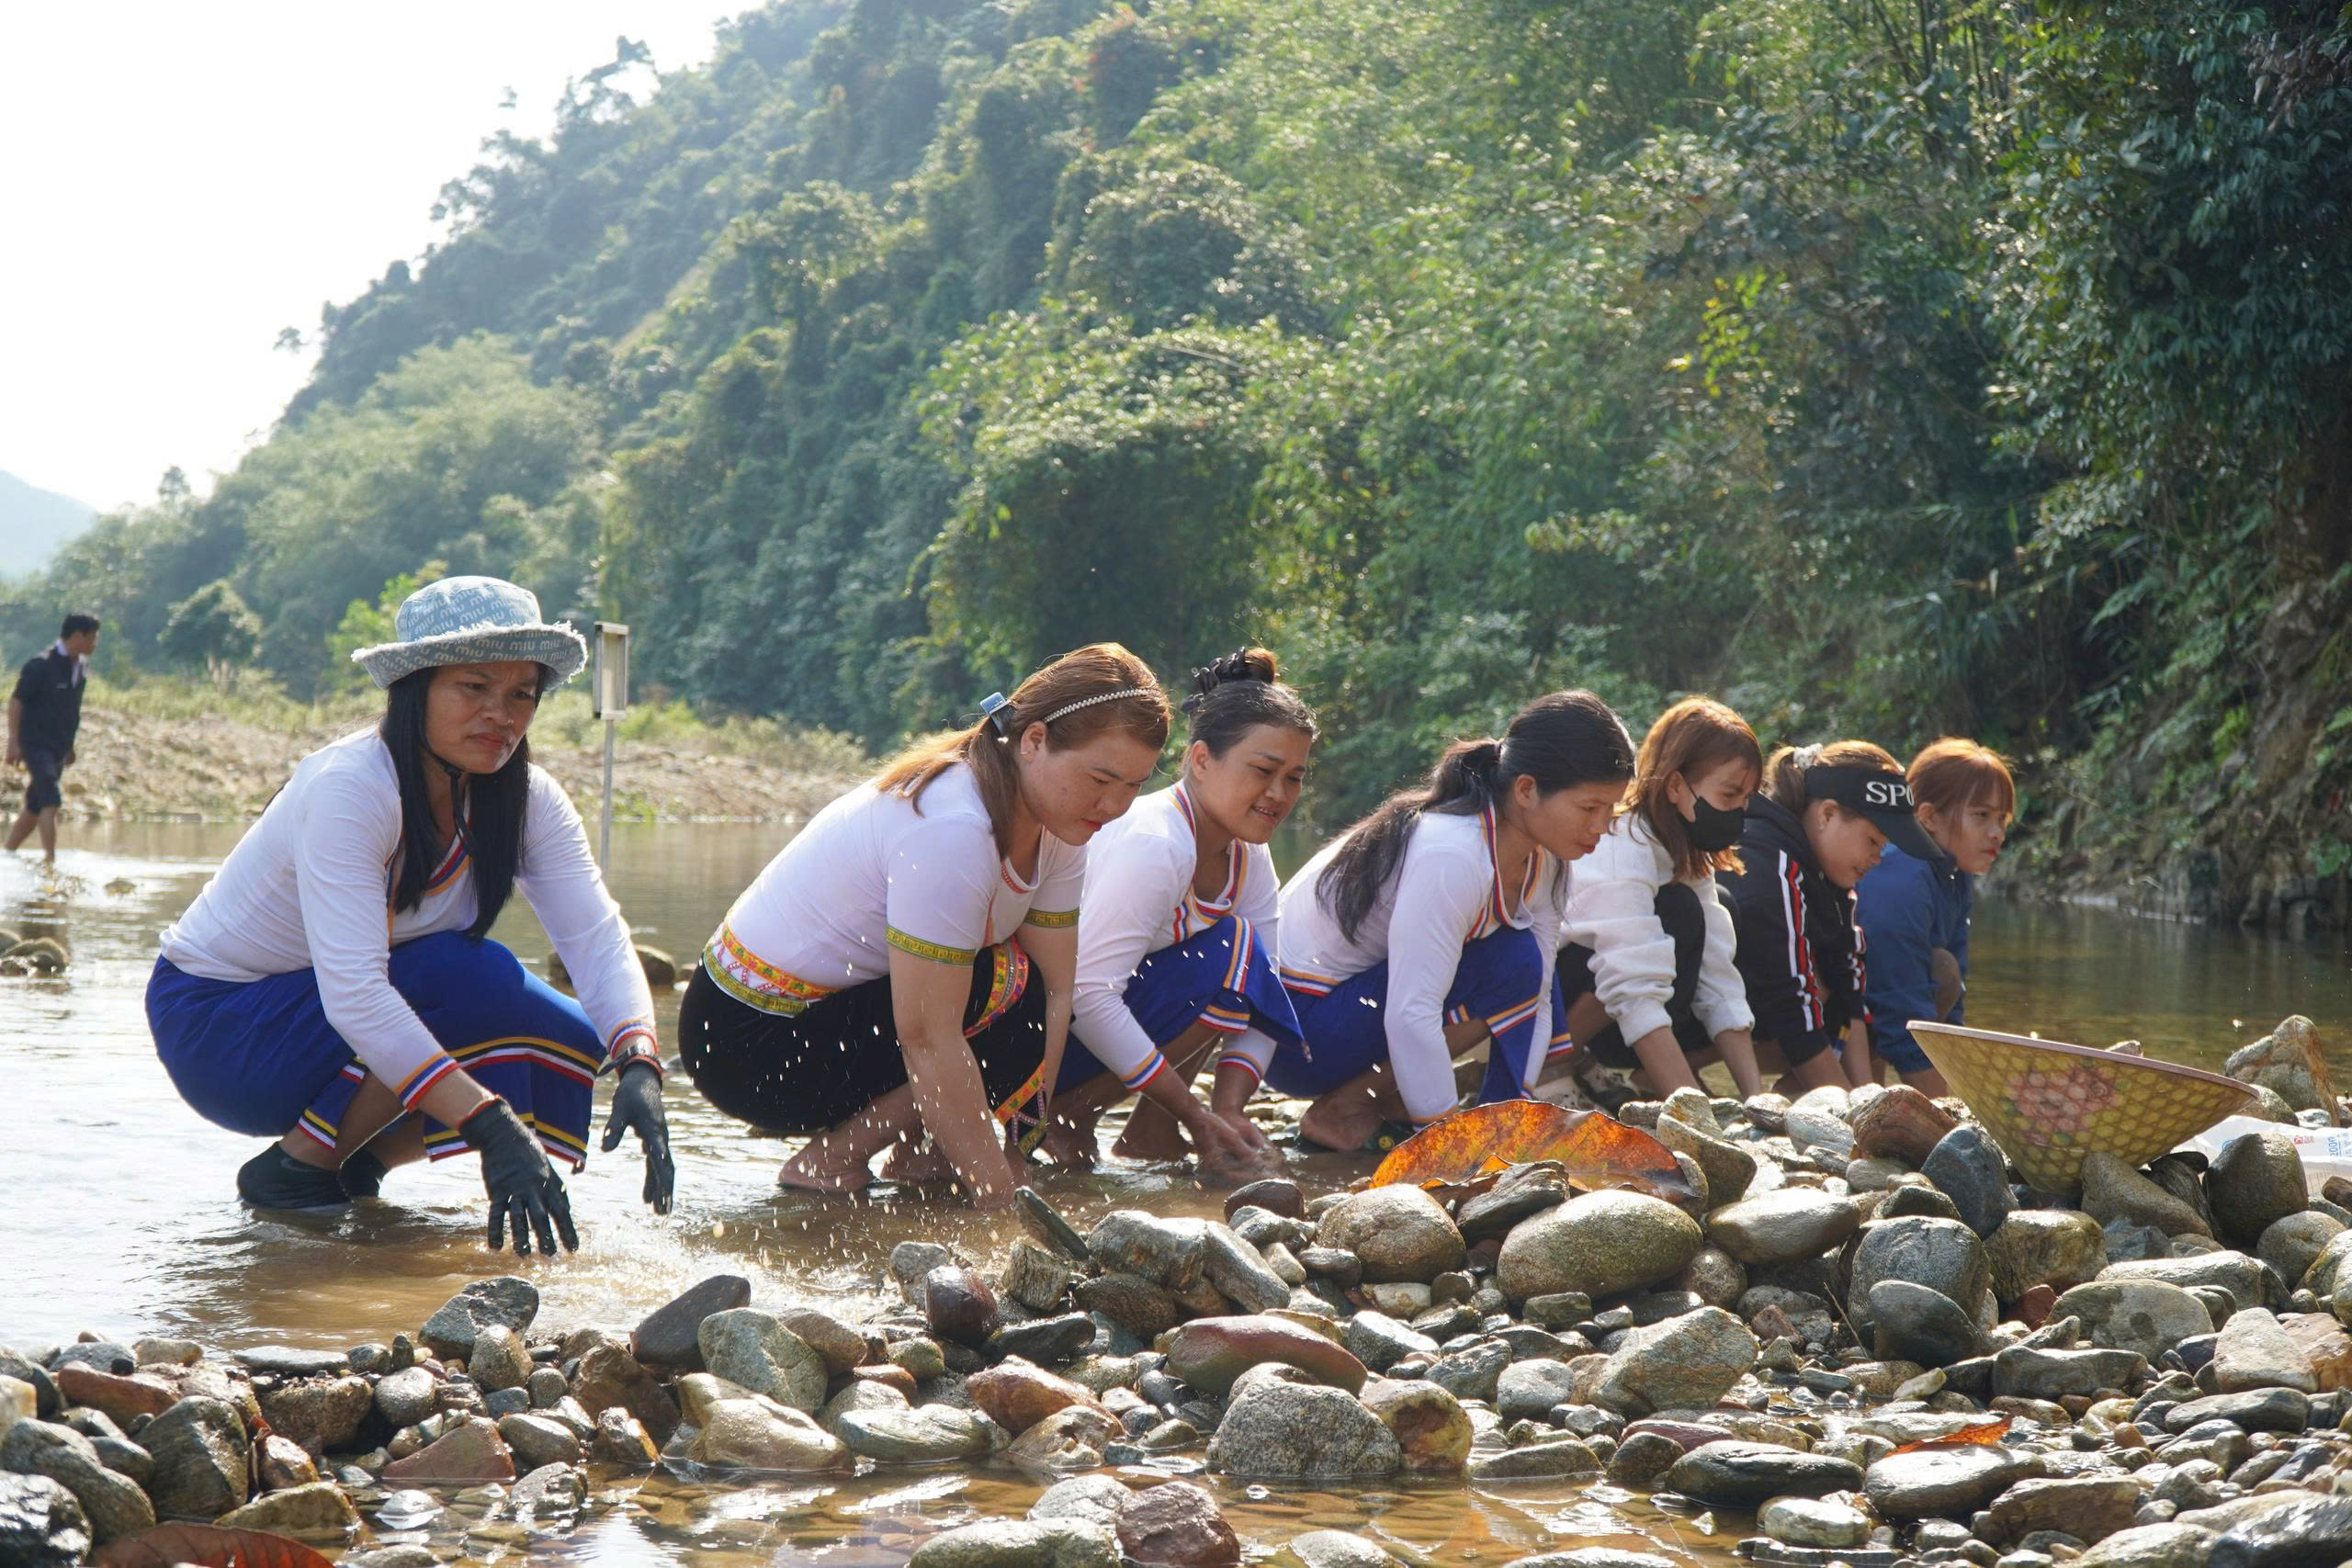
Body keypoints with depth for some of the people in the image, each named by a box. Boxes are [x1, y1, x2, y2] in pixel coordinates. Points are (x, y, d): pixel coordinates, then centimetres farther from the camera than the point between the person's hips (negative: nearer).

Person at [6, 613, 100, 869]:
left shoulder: (81, 667, 8)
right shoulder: (40, 666, -14)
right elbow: (16, 702, -12)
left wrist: (69, 747, 20)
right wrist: (14, 743, -16)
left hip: (59, 748, 8)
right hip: (37, 744, -8)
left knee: (35, 807, 11)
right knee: (50, 800, -19)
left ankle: (8, 854, 22)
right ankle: (50, 858, -21)